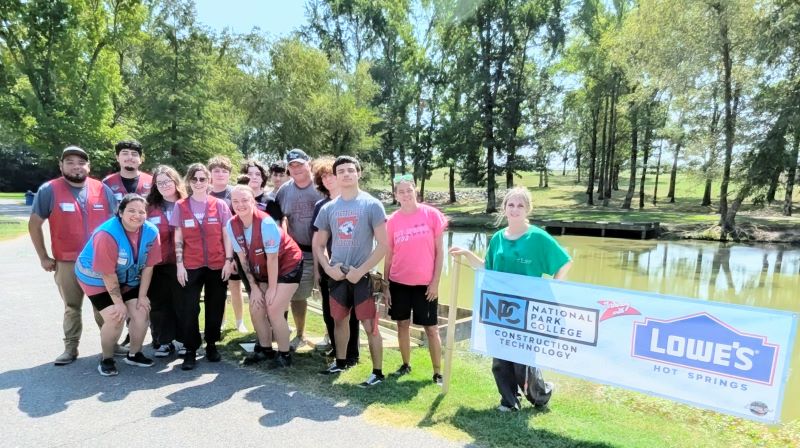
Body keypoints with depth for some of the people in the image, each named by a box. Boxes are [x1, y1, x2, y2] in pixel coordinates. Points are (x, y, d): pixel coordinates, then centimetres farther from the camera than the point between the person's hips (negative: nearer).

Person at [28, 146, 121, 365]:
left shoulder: (103, 189, 2)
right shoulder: (49, 190, -3)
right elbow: (34, 224, 1)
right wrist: (43, 257, -1)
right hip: (67, 263, -1)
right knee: (72, 307, 9)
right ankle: (71, 348, 21)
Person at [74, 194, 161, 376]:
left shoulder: (151, 232, -16)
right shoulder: (107, 234, -31)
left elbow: (148, 266, -7)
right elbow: (108, 274, -26)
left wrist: (142, 296, -6)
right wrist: (119, 302, -20)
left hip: (128, 279, 5)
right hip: (96, 278, -5)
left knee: (141, 313, -3)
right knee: (116, 318, -16)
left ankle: (134, 354, 20)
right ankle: (106, 359, 8)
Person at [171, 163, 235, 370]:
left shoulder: (220, 205, 1)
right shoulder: (180, 206, 3)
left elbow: (226, 235, 3)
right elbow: (178, 238, 4)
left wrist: (228, 260, -3)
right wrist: (179, 264, -2)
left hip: (217, 265, 0)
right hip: (191, 266, 0)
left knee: (215, 307, 8)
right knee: (189, 308, -2)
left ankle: (211, 345, 24)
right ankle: (191, 350, 11)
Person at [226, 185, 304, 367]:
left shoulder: (266, 223, -29)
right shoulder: (231, 225, -12)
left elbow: (272, 258, -22)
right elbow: (243, 258, -5)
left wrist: (272, 288, -16)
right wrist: (254, 287, -5)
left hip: (287, 265, -6)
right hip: (262, 270, 6)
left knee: (274, 310, -12)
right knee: (256, 309, 3)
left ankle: (284, 354, 6)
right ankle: (265, 349, 25)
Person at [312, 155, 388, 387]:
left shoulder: (372, 205, -7)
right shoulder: (328, 208, 5)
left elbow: (383, 245, -10)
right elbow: (318, 244, 11)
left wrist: (361, 270, -15)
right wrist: (328, 268, -5)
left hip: (362, 276, -4)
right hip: (337, 275, 5)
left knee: (370, 325, -3)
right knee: (339, 319, 19)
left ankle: (378, 372, 10)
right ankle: (340, 362, 37)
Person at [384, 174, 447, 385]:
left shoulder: (431, 215, -6)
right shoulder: (392, 221, -1)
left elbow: (439, 251, -3)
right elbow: (388, 256, 4)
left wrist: (435, 282, -7)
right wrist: (385, 286, 3)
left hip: (425, 283, -2)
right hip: (398, 283, 2)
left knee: (431, 328, 4)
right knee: (402, 324, 12)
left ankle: (437, 372, 17)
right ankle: (406, 364, 30)